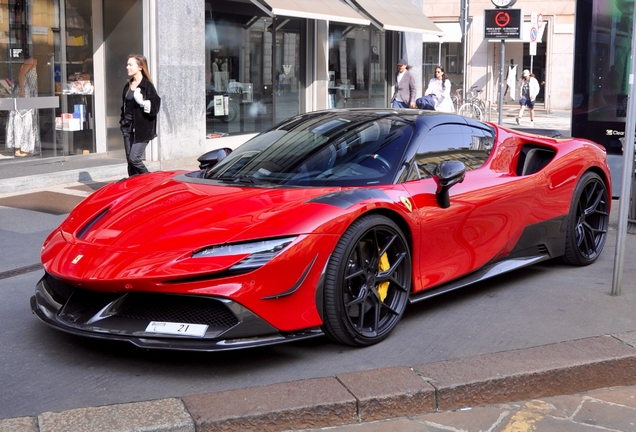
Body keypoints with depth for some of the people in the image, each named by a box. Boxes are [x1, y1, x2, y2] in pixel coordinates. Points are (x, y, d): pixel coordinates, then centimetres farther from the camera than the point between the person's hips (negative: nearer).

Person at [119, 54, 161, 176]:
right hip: (128, 127, 7)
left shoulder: (147, 85, -9)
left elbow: (155, 107, -14)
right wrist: (122, 121, 15)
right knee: (129, 160, 6)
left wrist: (142, 102, -26)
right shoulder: (128, 86, 14)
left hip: (142, 129, -7)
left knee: (134, 158, -13)